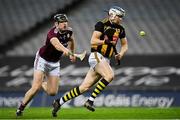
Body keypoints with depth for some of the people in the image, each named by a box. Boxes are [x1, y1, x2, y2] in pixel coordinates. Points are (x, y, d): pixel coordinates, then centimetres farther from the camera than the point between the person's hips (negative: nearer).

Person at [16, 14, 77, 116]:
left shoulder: (69, 31, -10)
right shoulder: (52, 33, -30)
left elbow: (71, 40, 16)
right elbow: (57, 44, -53)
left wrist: (72, 54, 23)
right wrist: (65, 50, -73)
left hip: (55, 63, 6)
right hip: (42, 60, -6)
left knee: (52, 92, -1)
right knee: (36, 88, -19)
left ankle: (43, 83, 33)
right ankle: (21, 108, 1)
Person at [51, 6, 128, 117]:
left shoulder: (120, 29, 13)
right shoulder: (102, 24, -8)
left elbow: (125, 45, 24)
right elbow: (93, 41, -14)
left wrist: (120, 54, 5)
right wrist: (108, 42, -20)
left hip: (106, 60, 7)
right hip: (97, 56, -7)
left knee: (85, 87, 2)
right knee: (109, 75, -31)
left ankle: (59, 102, 11)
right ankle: (90, 100, -25)